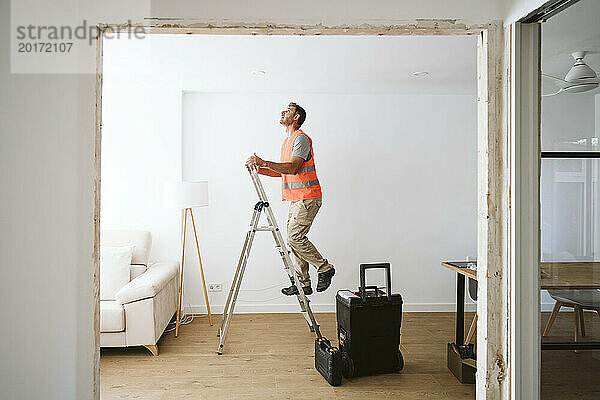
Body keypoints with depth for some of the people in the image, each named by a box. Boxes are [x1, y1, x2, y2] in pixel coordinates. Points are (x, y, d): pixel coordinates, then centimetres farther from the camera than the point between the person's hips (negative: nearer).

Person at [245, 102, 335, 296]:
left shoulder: (301, 138, -11)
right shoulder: (287, 141, 21)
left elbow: (293, 168, -24)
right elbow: (283, 171, 23)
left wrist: (264, 162, -28)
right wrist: (261, 170, 9)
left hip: (307, 198, -10)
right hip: (295, 199, 10)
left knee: (295, 237, -14)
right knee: (293, 238, 8)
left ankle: (324, 267, 3)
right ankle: (303, 283, 15)